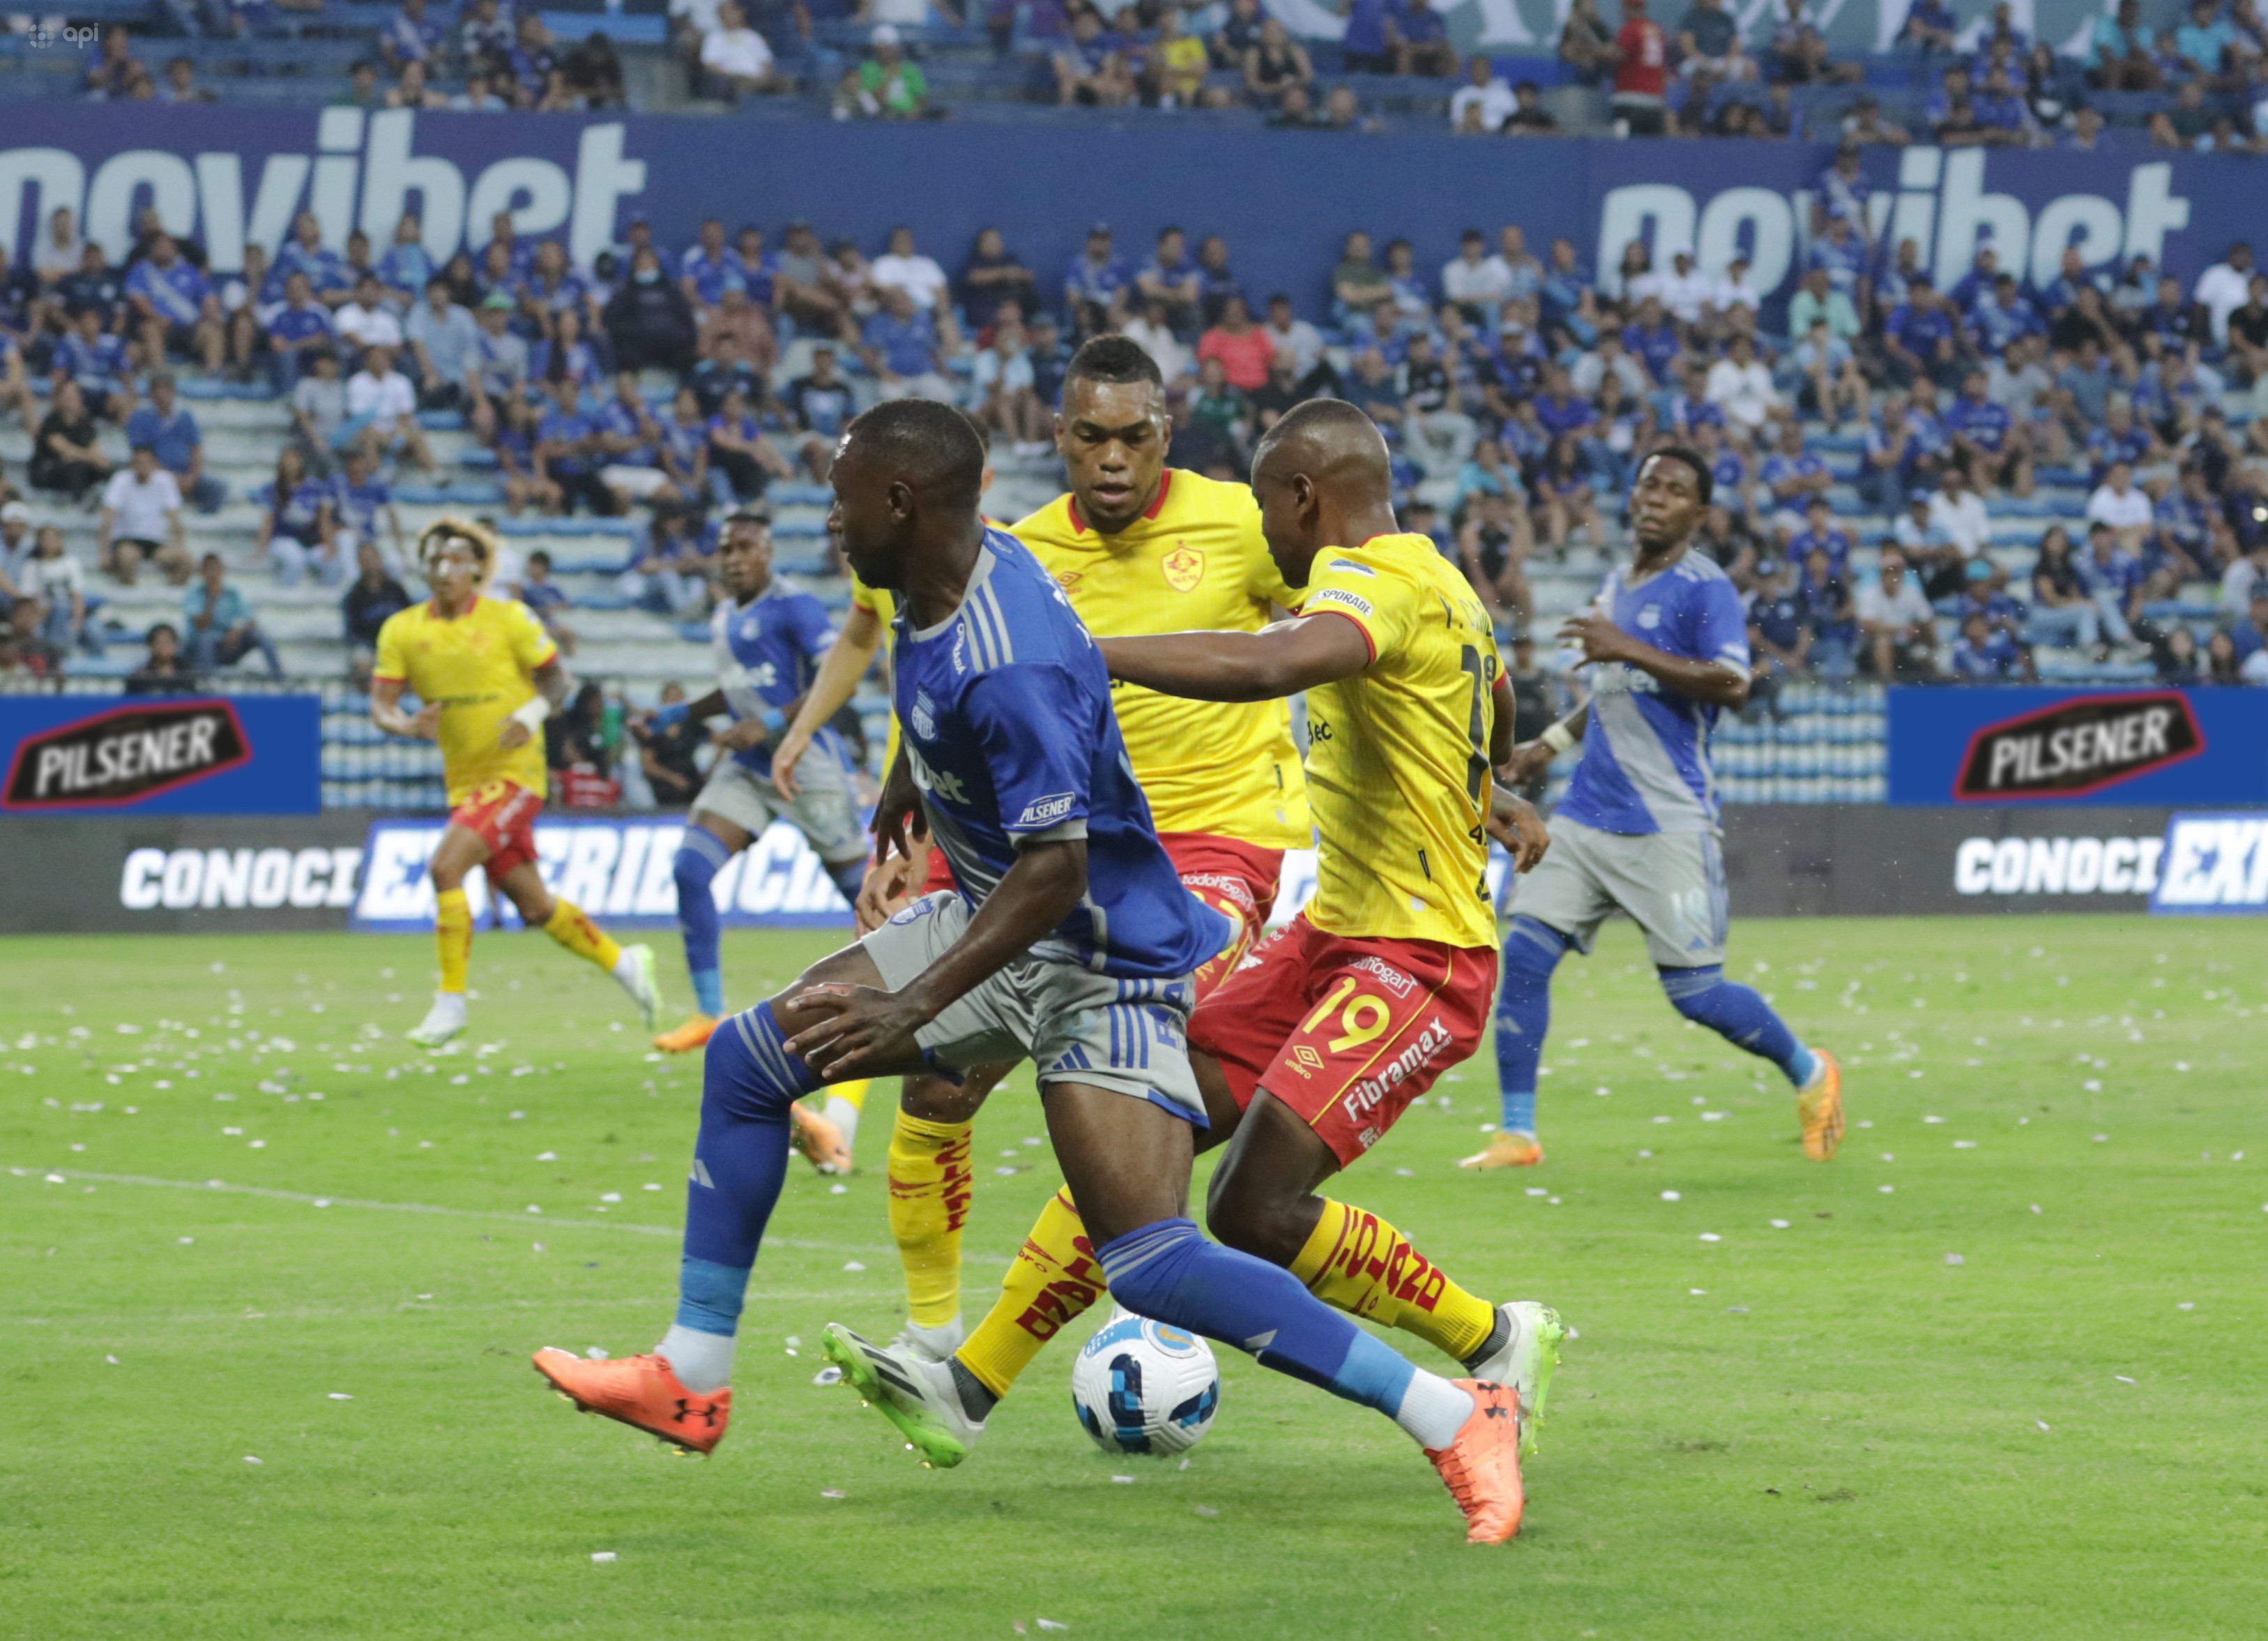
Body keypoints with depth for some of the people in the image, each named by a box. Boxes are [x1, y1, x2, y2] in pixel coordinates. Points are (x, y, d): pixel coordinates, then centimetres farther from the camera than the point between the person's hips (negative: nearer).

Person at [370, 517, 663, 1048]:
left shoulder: (509, 619, -7)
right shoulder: (403, 631, 3)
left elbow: (558, 680, 0)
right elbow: (380, 705, 1)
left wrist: (531, 714, -20)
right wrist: (407, 725, -21)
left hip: (515, 771, -5)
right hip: (465, 780, 5)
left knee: (446, 866, -22)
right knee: (533, 905, 10)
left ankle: (451, 1001, -14)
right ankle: (623, 963, 32)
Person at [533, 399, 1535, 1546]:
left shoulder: (1008, 666, -30)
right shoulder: (949, 586, -1)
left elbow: (1058, 865, -31)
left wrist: (912, 1007, -34)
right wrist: (907, 784, 41)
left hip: (1104, 965, -10)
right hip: (992, 915, 10)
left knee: (1152, 1267, -20)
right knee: (747, 1062, 9)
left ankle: (1458, 1421, -14)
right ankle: (690, 1380, 18)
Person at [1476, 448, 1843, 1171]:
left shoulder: (1705, 588, -9)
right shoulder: (1617, 585, 16)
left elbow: (1732, 685, -24)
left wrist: (1628, 649, -26)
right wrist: (1551, 743, 26)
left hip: (1668, 825, -7)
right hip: (1588, 813, 7)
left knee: (1696, 992, -6)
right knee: (1524, 954, -6)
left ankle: (1810, 1073, 19)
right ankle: (1517, 1132, 0)